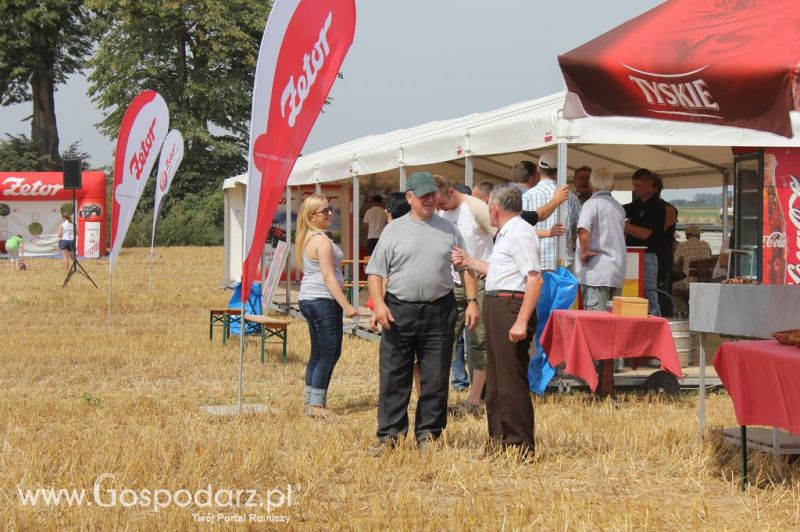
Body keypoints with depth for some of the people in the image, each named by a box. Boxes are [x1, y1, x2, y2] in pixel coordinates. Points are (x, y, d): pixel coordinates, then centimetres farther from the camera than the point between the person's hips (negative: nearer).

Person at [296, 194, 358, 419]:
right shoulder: (322, 240, -15)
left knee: (318, 354, 14)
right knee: (330, 354, -6)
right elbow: (328, 276, -20)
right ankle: (317, 405, -8)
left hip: (307, 299, 10)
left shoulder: (306, 239, 15)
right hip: (323, 300, -10)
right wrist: (346, 306, -22)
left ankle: (311, 401, 17)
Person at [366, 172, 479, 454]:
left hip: (439, 311, 1)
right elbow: (375, 271, 3)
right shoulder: (394, 230, 4)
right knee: (394, 377, 0)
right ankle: (389, 434, 7)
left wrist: (472, 301, 1)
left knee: (435, 379, 4)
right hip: (399, 311, -1)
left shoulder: (448, 230, 10)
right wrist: (379, 303, -11)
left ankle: (427, 435, 13)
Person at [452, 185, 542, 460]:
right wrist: (469, 262, 37)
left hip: (512, 308, -11)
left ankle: (520, 446, -3)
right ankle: (500, 440, 25)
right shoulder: (506, 234, 20)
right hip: (497, 308, 11)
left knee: (512, 381, -8)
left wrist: (522, 322, -27)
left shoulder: (519, 233, -14)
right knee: (496, 380, 16)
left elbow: (535, 279, -22)